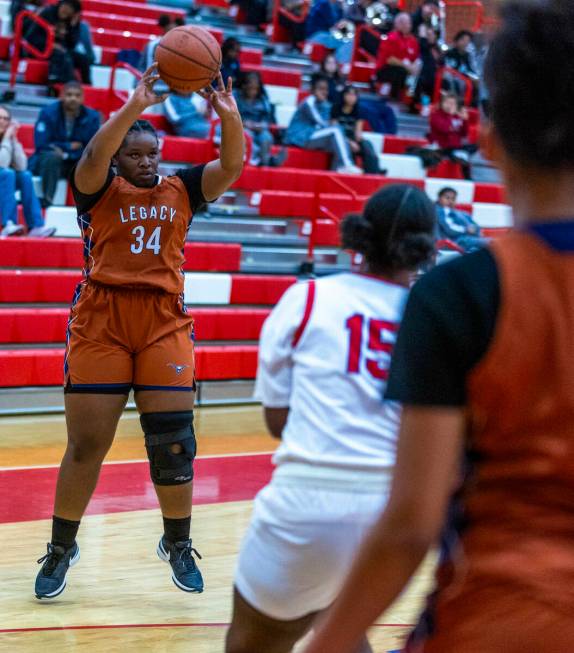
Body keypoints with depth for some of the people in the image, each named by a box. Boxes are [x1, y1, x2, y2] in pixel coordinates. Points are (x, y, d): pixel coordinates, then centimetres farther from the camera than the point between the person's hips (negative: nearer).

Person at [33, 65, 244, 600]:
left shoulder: (181, 190, 9)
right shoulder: (99, 189, 0)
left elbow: (231, 166, -4)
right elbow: (93, 158, -22)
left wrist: (229, 116, -23)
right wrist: (135, 106, -34)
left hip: (164, 323, 3)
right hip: (100, 322, -2)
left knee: (173, 442, 0)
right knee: (85, 444, 2)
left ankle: (177, 545, 19)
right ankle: (61, 550, 17)